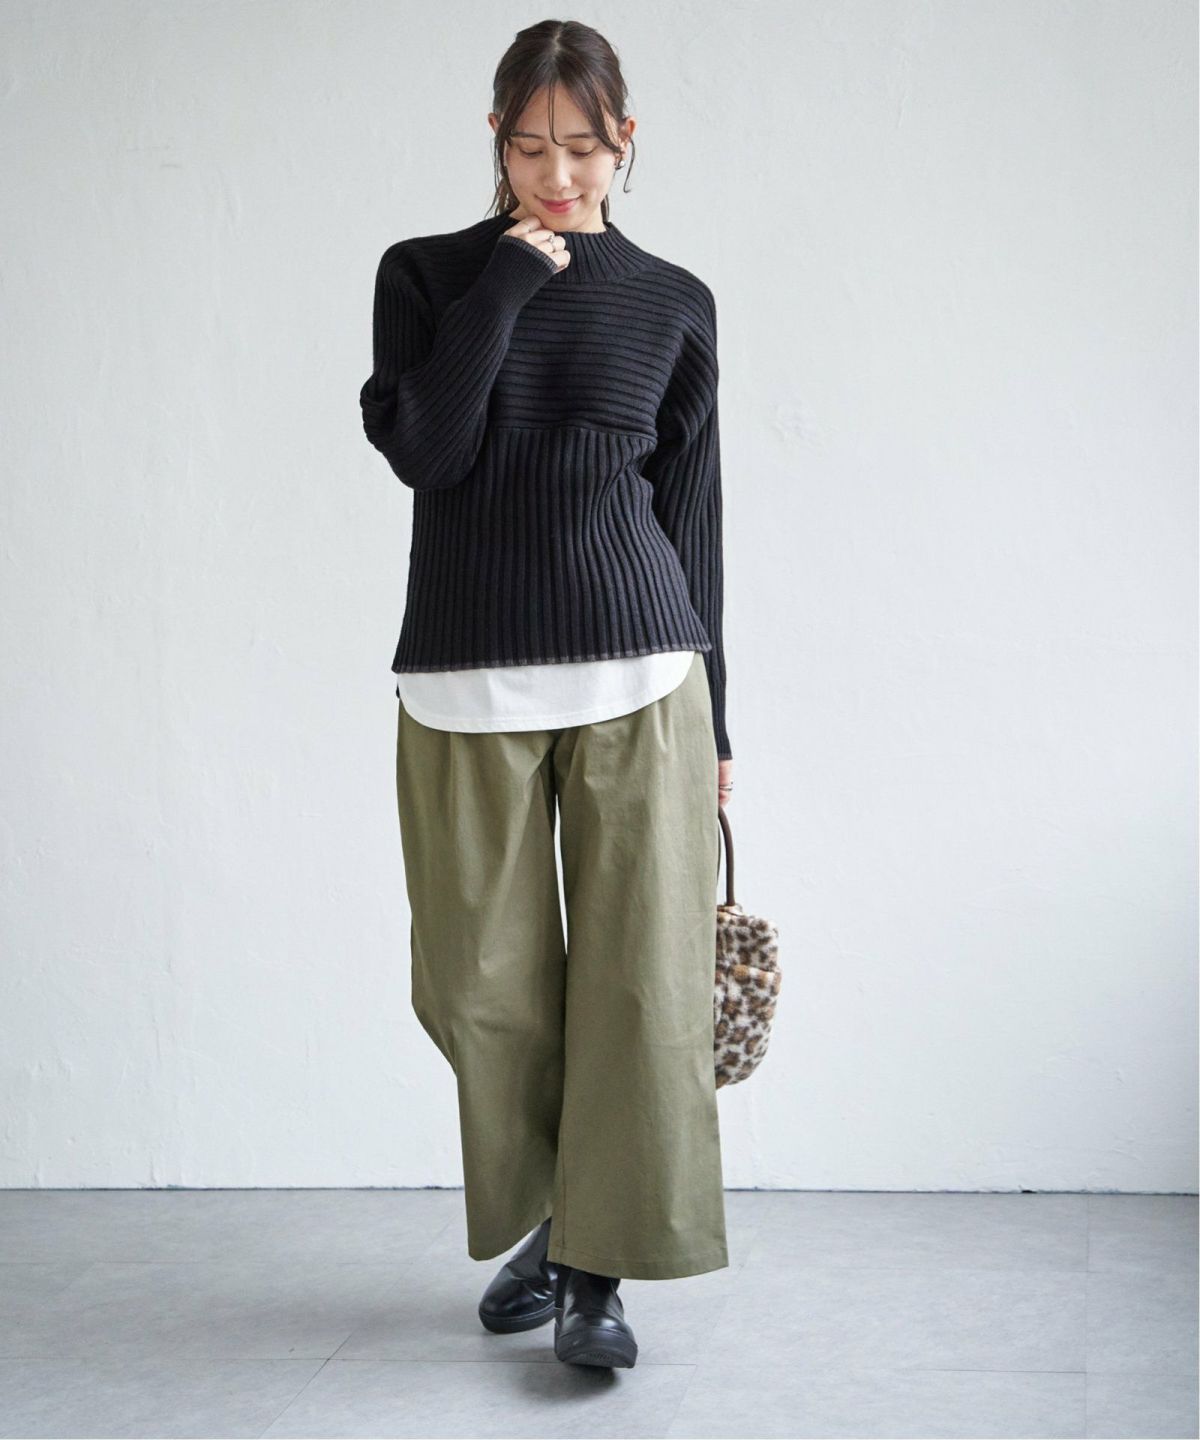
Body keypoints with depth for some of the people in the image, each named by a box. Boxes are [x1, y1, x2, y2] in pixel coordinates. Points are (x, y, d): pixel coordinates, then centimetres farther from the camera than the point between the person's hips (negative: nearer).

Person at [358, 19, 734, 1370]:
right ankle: (540, 1218, 27)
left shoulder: (672, 304, 8)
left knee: (639, 976, -3)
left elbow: (691, 515, 10)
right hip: (464, 689, 0)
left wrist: (710, 718, 9)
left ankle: (599, 1265, 9)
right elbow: (422, 449, -9)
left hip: (637, 680, 0)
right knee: (482, 985, 5)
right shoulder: (427, 274, 7)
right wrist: (509, 281, -10)